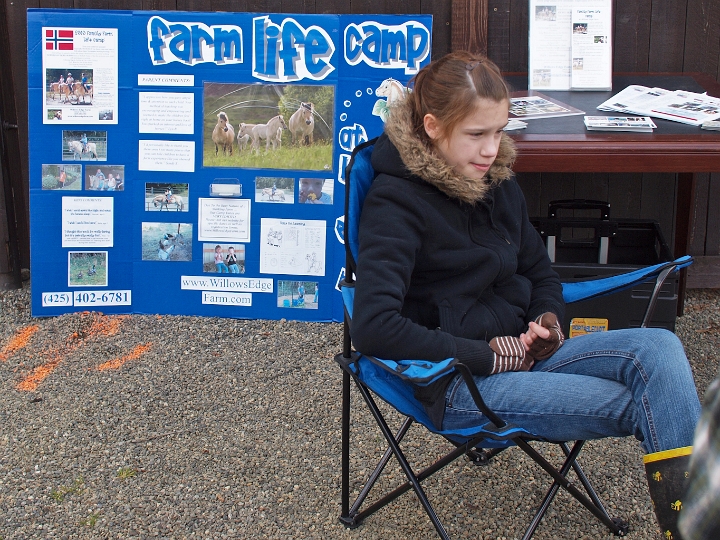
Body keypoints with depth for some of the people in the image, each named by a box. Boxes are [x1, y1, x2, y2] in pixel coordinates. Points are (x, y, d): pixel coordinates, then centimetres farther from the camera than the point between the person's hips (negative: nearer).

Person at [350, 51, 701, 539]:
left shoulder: (496, 180, 10)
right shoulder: (396, 202, -13)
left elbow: (540, 271, 24)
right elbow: (373, 327, -25)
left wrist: (549, 321, 0)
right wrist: (486, 355, -19)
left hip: (520, 353, 7)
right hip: (458, 384, -7)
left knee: (659, 346, -18)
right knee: (641, 404, -20)